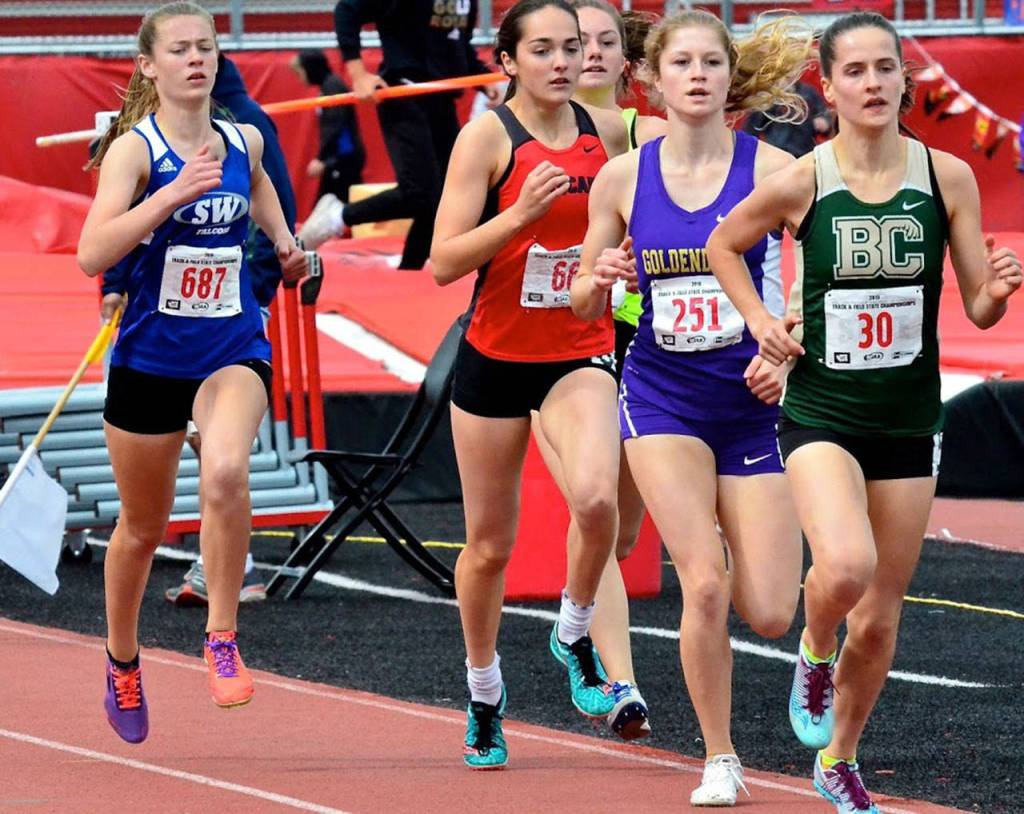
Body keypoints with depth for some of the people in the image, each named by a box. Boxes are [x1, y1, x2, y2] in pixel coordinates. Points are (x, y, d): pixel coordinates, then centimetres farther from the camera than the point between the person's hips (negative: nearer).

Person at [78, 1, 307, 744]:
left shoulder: (243, 142, 4)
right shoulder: (135, 148, -11)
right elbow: (93, 254, -26)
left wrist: (284, 239, 21)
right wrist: (174, 193, -31)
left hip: (233, 353, 2)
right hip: (151, 357, -2)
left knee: (226, 470, -31)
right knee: (143, 527, 13)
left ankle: (223, 639, -19)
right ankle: (123, 664, 39)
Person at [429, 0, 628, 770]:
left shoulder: (607, 129, 2)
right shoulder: (488, 136, -10)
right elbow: (444, 261, -15)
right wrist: (519, 214, -27)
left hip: (581, 353, 2)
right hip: (495, 358, -2)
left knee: (596, 498, -27)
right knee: (490, 543, 9)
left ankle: (575, 635, 1)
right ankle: (485, 694, 31)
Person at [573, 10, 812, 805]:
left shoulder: (770, 167, -5)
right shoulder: (622, 177, 2)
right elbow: (585, 306, 11)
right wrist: (600, 280, -11)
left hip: (751, 401, 0)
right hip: (663, 396, 0)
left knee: (769, 614, -6)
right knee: (705, 584, -17)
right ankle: (720, 760, 1)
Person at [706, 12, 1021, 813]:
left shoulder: (948, 177, -4)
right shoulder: (800, 183, -8)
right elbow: (724, 244, 11)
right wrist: (759, 320, -4)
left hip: (908, 418, 2)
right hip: (821, 412, -2)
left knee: (880, 617, 8)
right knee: (847, 564, -29)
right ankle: (814, 654, 6)